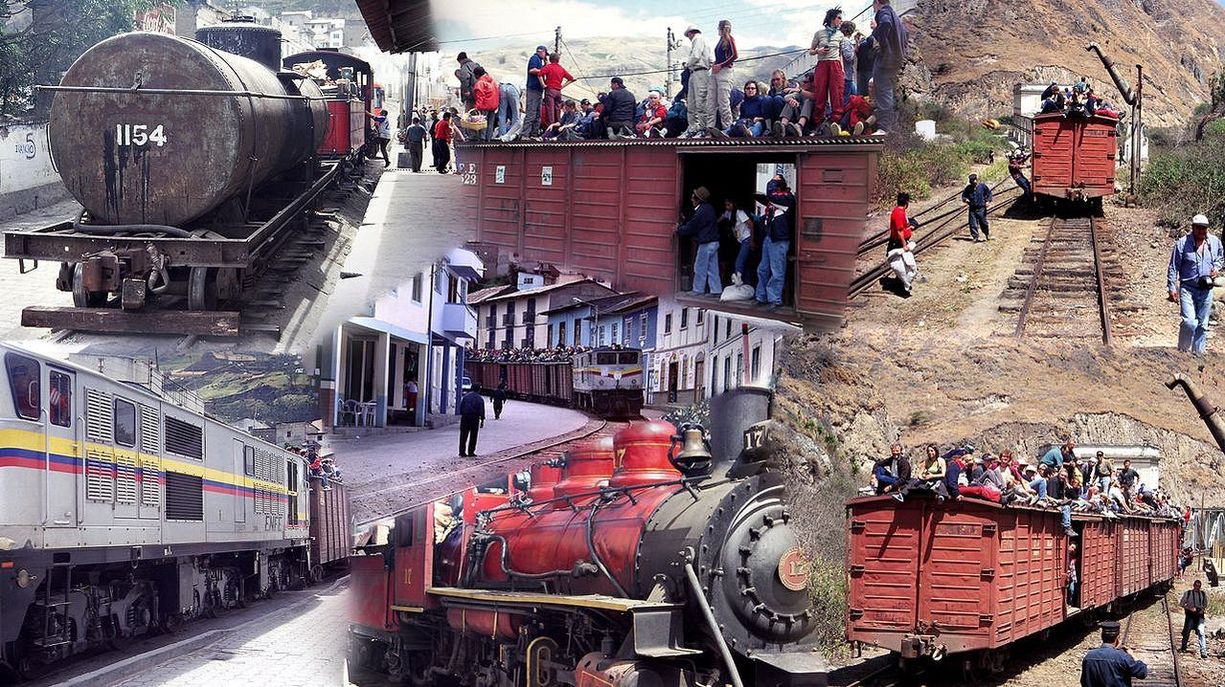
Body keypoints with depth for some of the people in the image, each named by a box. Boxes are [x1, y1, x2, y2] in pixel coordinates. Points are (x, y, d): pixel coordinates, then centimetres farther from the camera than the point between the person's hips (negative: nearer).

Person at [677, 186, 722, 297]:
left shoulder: (701, 212, -19)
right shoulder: (709, 208, 10)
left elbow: (690, 228, -12)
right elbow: (693, 224, 20)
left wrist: (679, 229, 5)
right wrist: (681, 226, 16)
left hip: (706, 244, -9)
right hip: (714, 242, 9)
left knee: (700, 268, 2)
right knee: (712, 268, 10)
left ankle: (698, 290, 8)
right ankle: (716, 290, 10)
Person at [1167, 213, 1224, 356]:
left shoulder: (1215, 242, 4)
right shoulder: (1182, 244, -8)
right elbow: (1173, 267, -3)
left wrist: (1217, 267, 1)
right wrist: (1172, 288, -7)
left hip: (1206, 290, 4)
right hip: (1188, 288, -4)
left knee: (1202, 324, 10)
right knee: (1189, 322, -16)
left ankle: (1198, 352, 22)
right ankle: (1182, 351, 1)